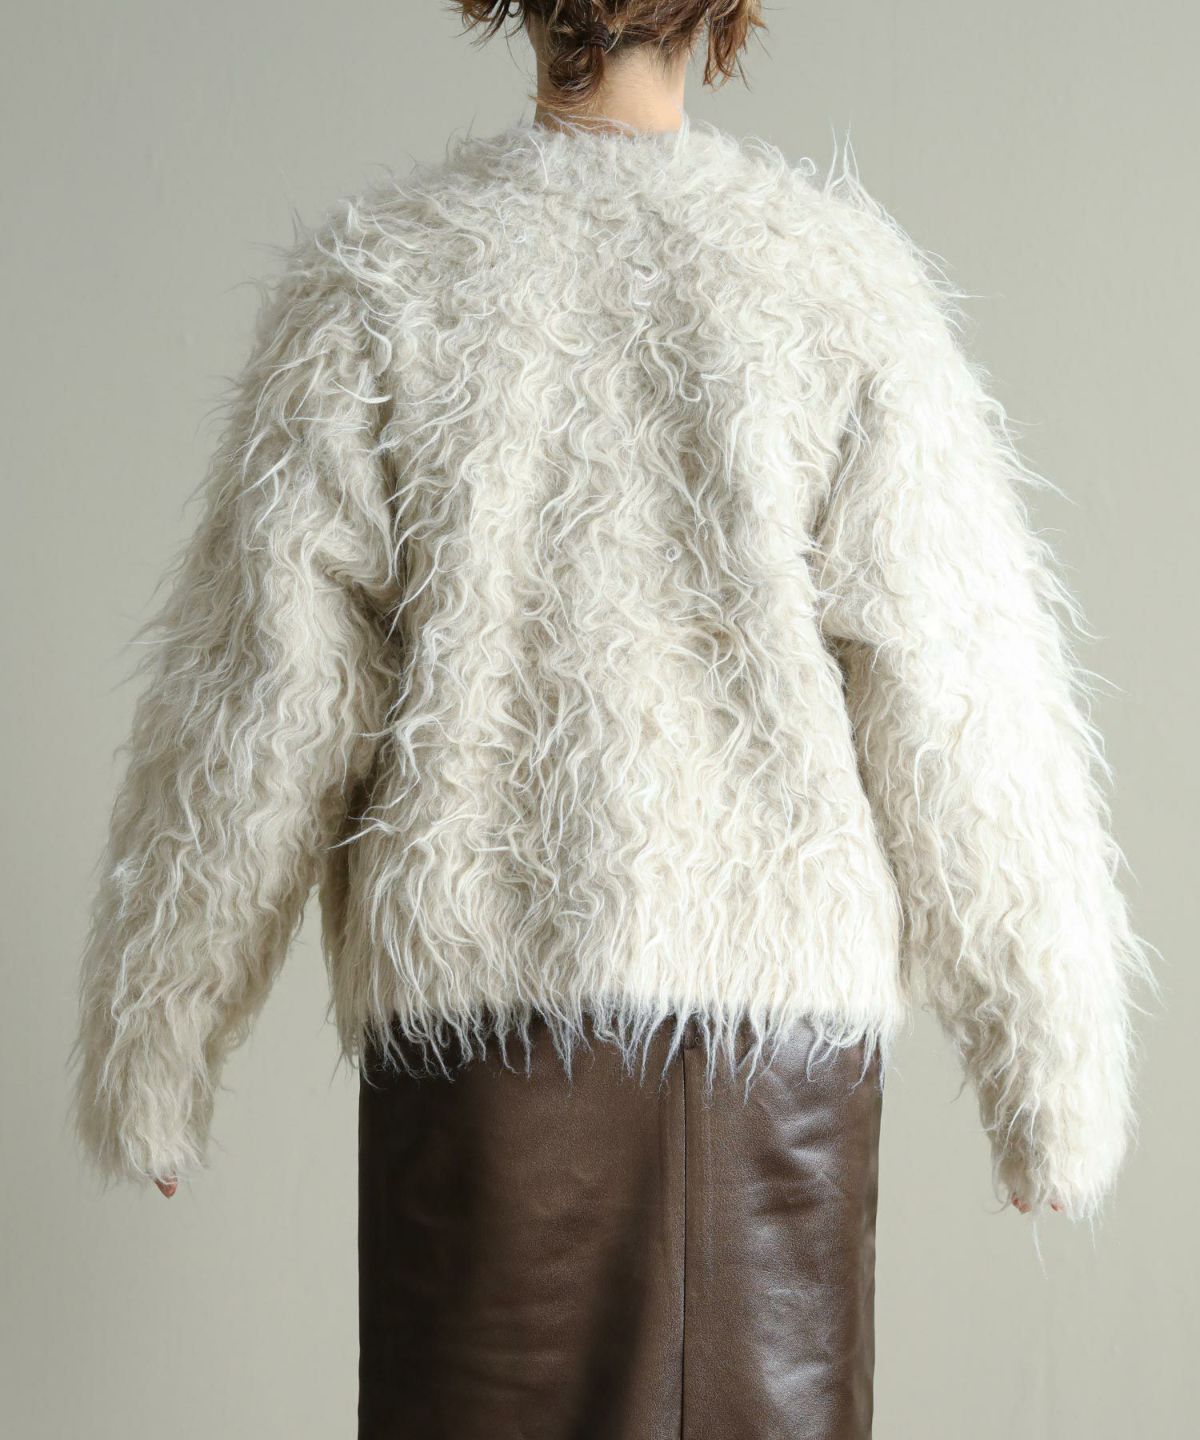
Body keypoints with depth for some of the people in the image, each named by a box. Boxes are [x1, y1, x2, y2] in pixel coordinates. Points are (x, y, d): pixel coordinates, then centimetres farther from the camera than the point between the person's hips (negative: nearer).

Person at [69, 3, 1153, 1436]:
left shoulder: (374, 274, -1)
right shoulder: (841, 270, -1)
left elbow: (260, 699, -1)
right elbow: (959, 700, -2)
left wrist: (151, 1045, 9)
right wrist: (1052, 1063, 6)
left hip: (477, 987, 0)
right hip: (781, 996, 1)